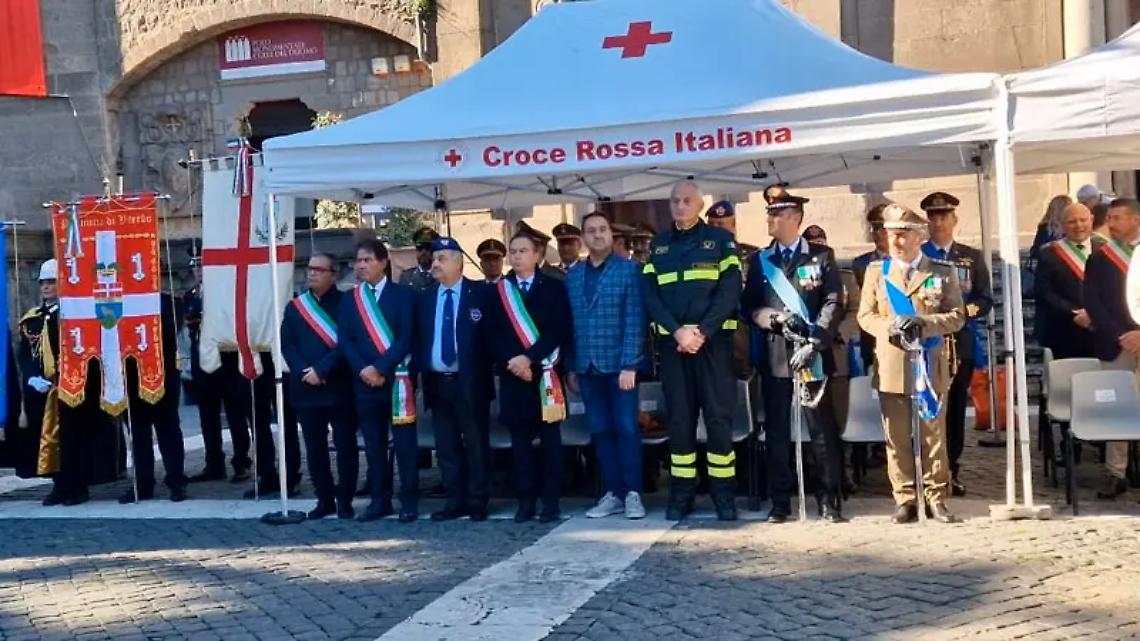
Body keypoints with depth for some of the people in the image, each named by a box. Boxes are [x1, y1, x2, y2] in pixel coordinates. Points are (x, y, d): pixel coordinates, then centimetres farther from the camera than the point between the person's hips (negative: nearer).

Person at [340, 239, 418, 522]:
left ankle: (409, 501, 7)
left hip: (397, 379, -4)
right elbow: (344, 340, 5)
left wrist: (381, 368, -16)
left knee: (404, 443, 0)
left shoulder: (403, 295, 1)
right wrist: (363, 369, -11)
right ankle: (380, 500, 16)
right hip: (364, 381, 4)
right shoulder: (349, 300, 12)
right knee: (373, 444, 8)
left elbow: (406, 338, -8)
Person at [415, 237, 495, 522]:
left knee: (476, 444, 2)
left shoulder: (481, 293, -2)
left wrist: (486, 370, -10)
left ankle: (478, 502, 10)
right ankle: (455, 500, 17)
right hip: (437, 382, 5)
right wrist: (419, 372, 0)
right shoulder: (425, 298, 12)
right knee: (446, 446, 9)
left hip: (470, 382, -4)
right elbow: (419, 338, 11)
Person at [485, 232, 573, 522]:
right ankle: (525, 500, 10)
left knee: (550, 438, 2)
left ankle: (551, 500, 7)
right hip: (512, 375, 2)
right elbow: (493, 334, 5)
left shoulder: (554, 287, 4)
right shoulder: (498, 291, 11)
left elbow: (559, 330, -6)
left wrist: (529, 358, -15)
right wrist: (510, 362, -10)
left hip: (546, 373, -2)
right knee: (519, 440, 4)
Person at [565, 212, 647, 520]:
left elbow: (635, 319, -8)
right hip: (587, 366, 4)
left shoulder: (629, 269, -3)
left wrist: (629, 364, -15)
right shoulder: (573, 275, 10)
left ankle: (632, 494, 6)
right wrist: (571, 366, 6)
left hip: (619, 363, -4)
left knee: (626, 428, -2)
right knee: (600, 431, 7)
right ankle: (612, 493, 15)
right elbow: (570, 322, 10)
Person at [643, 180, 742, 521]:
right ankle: (681, 494, 10)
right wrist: (677, 331, -11)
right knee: (679, 418, 5)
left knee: (719, 417, -2)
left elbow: (729, 291, -5)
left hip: (713, 340, -3)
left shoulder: (720, 240, 5)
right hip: (672, 342, 3)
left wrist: (702, 332, -15)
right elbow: (650, 296, 5)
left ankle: (724, 493, 3)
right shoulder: (658, 246, 14)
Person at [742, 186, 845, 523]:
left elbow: (833, 303, -4)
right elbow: (747, 305, 12)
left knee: (822, 429, 0)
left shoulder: (821, 256, 4)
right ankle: (779, 501, 13)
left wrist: (815, 342, -16)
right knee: (776, 431, 5)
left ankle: (829, 500, 9)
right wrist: (765, 316, -11)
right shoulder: (760, 260, 14)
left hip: (813, 355, -3)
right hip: (774, 355, 3)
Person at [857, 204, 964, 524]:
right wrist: (889, 326, -13)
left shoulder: (943, 272, 4)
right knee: (897, 438, 4)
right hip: (891, 367, 1)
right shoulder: (876, 270, 9)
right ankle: (905, 499, 12)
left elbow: (957, 316, 0)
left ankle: (936, 498, 13)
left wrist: (924, 324, -17)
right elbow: (865, 315, 7)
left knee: (934, 435, 4)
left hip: (930, 365, -1)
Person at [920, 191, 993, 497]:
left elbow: (985, 300, 5)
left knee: (956, 406, 7)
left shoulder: (972, 257, 11)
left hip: (960, 342, 2)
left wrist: (964, 310, -14)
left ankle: (952, 469, 15)